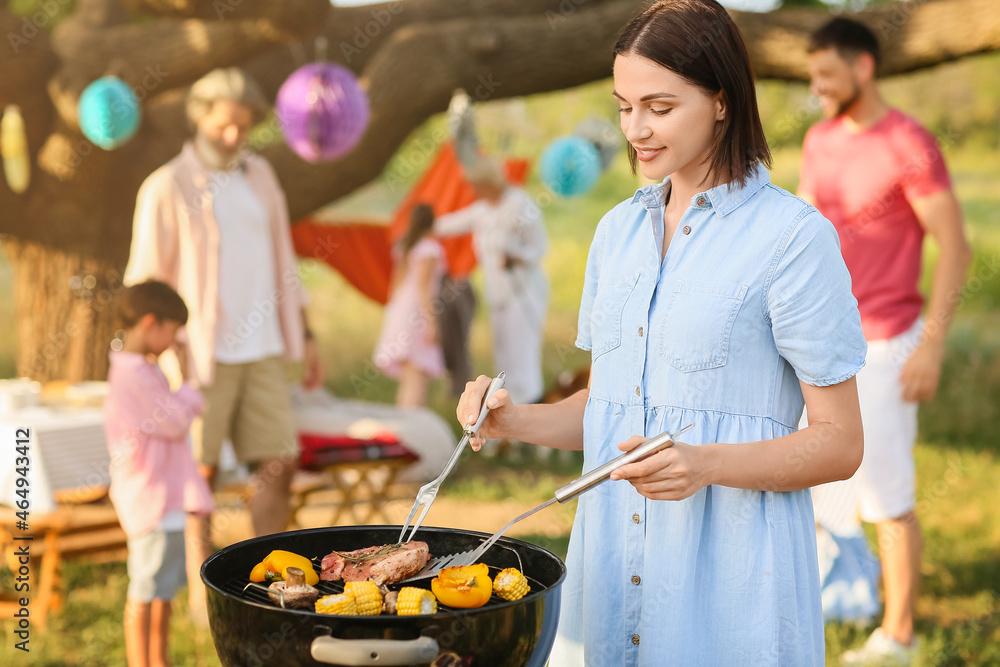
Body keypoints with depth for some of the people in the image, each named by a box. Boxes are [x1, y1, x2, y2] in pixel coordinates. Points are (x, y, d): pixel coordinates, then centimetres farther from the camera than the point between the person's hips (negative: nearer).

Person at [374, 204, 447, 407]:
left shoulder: (403, 246, 15)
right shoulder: (430, 248, -7)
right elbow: (423, 286, -15)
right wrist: (431, 321, -16)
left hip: (398, 309, 8)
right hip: (417, 313, -8)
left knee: (408, 379, 13)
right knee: (416, 378, -14)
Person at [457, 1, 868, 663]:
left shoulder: (794, 236, -10)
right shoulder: (618, 230, 10)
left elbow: (840, 444, -10)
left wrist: (707, 464, -24)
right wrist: (518, 420, -2)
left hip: (731, 581, -5)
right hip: (611, 560, 6)